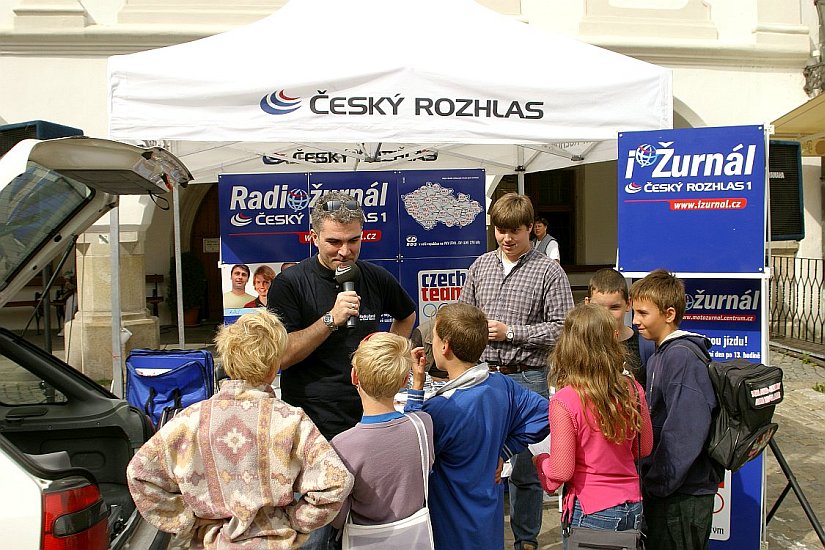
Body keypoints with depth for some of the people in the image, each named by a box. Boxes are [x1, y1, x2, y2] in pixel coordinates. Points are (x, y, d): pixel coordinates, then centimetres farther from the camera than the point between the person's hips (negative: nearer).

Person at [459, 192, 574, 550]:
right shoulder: (480, 266, 9)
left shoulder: (549, 272, -5)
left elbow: (560, 329, -10)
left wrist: (509, 332, -14)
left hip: (526, 379, -4)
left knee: (524, 467, 8)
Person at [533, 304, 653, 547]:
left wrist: (540, 460, 3)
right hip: (633, 508, 5)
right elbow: (644, 448, 7)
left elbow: (561, 472, -17)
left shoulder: (564, 401, -22)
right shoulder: (633, 390, -7)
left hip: (591, 513, -5)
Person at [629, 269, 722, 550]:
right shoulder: (658, 355, 11)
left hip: (684, 493, -9)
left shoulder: (682, 356, -20)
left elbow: (685, 432, -25)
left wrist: (658, 483, -18)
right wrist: (649, 478, 9)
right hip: (661, 489, 9)